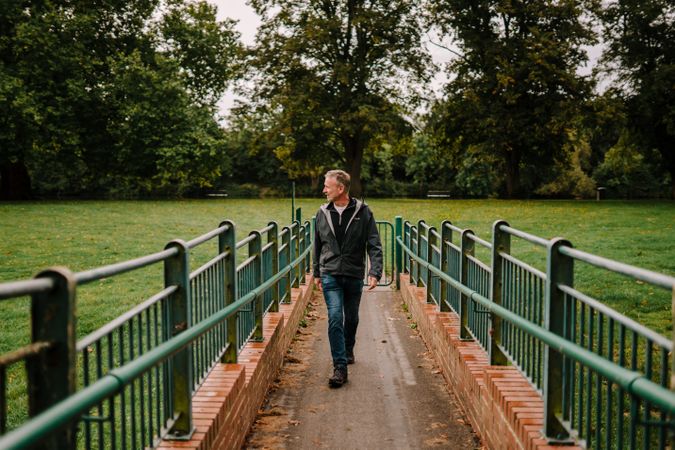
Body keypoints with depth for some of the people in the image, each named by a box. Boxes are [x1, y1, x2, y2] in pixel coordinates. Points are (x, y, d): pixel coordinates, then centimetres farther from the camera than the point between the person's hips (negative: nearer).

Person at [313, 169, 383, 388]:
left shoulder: (362, 212, -5)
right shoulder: (323, 213, 4)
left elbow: (374, 245, -6)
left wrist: (375, 272, -16)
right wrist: (317, 273, 18)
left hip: (354, 275, 0)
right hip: (330, 274, 0)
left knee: (351, 318, 15)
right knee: (335, 317, -13)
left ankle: (348, 350, 41)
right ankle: (340, 366, -12)